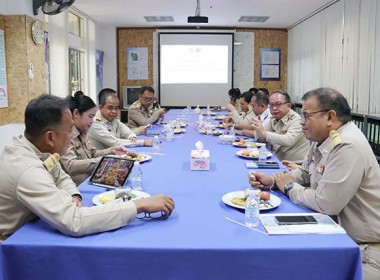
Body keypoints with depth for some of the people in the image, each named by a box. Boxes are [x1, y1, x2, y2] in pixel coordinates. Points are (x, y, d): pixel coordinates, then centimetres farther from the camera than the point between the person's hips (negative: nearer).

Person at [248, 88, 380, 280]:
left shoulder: (348, 146, -26)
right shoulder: (323, 139, 3)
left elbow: (326, 204, -27)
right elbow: (304, 173, 16)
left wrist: (290, 188, -10)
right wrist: (273, 181, -2)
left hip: (363, 247, -8)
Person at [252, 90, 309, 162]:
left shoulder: (296, 119, -13)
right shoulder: (273, 119, 8)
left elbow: (289, 141, -28)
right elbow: (260, 138, 9)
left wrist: (264, 133, -29)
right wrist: (258, 128, -13)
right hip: (277, 161, 7)